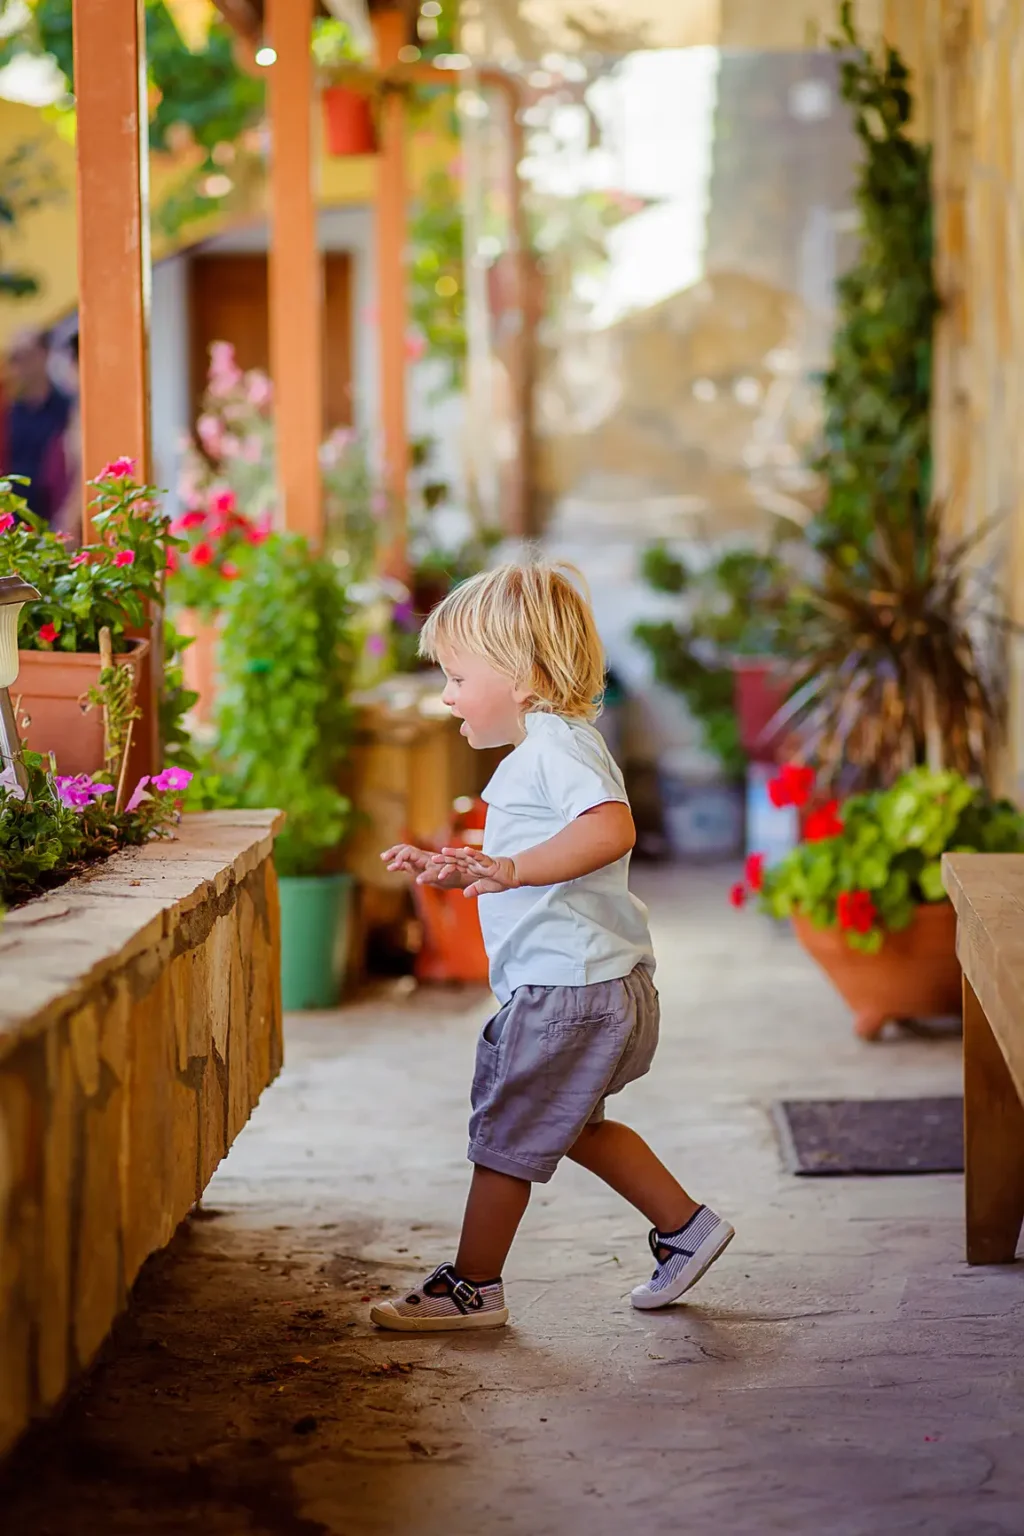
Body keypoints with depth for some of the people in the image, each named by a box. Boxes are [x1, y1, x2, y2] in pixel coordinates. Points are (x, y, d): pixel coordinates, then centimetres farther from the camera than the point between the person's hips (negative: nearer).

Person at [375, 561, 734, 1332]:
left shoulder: (557, 746, -16)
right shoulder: (542, 751, 18)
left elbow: (611, 828, -35)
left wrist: (513, 867, -40)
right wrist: (450, 867, 22)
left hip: (568, 988, -11)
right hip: (595, 983, 11)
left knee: (507, 1132, 1)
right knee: (570, 1126, 24)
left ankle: (473, 1286, 12)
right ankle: (685, 1226, 28)